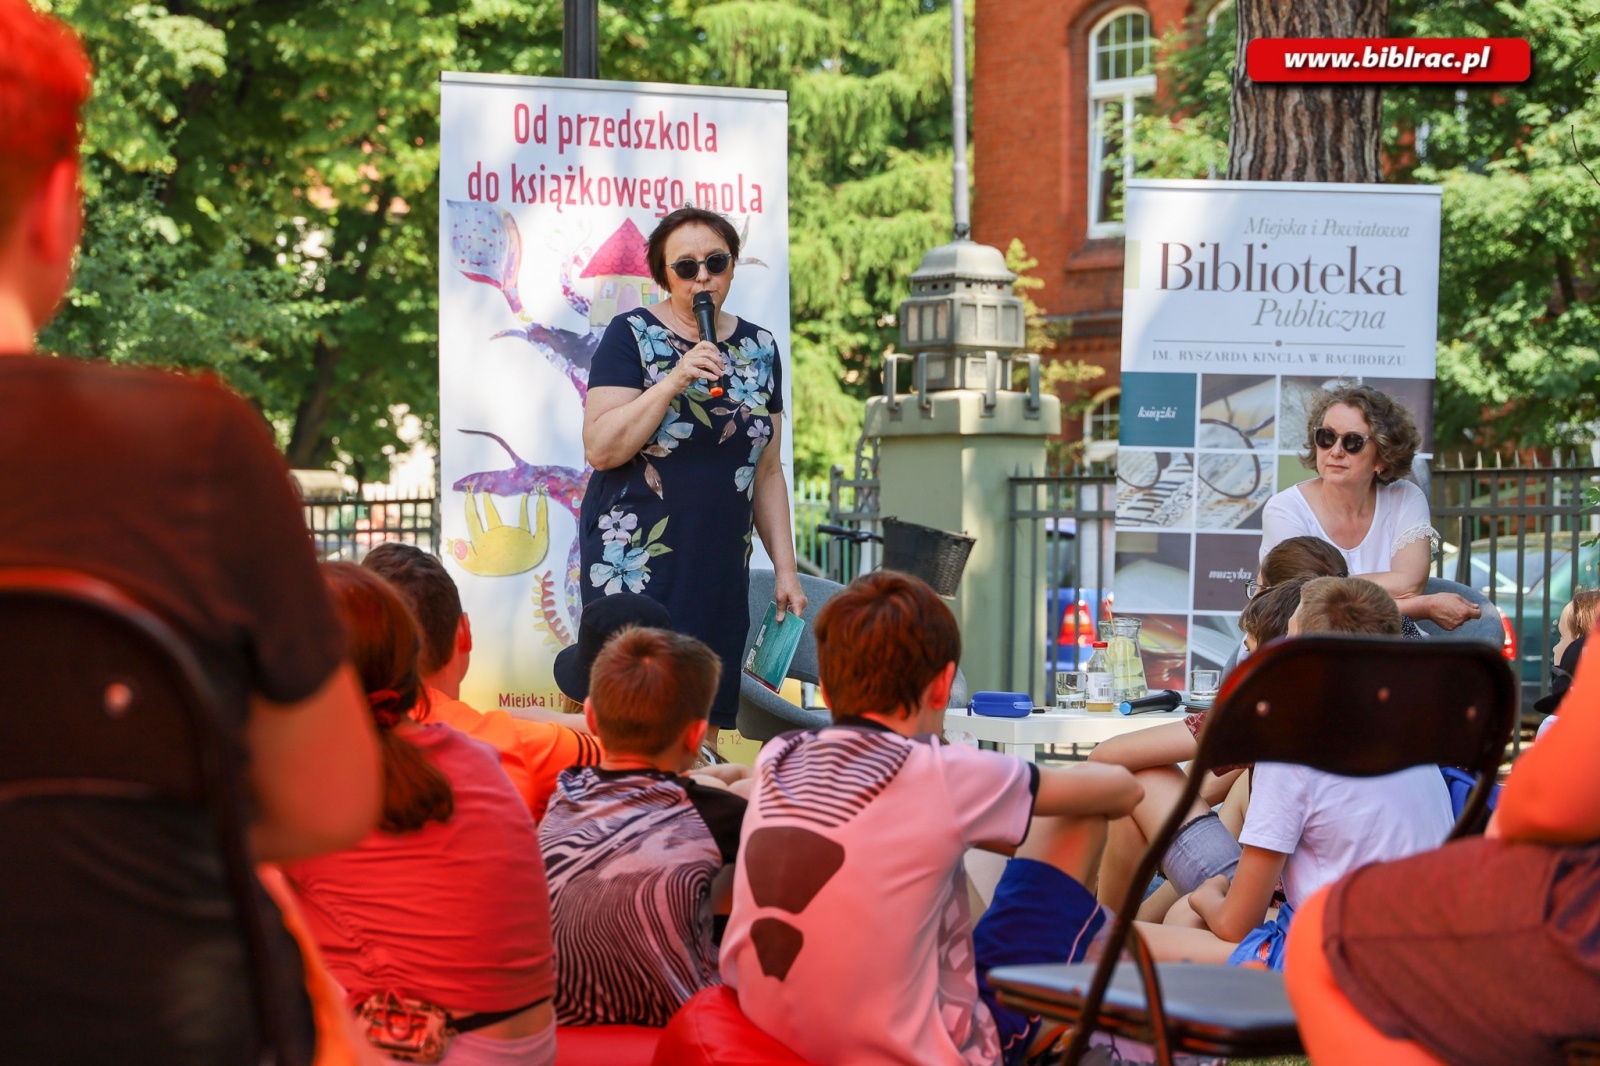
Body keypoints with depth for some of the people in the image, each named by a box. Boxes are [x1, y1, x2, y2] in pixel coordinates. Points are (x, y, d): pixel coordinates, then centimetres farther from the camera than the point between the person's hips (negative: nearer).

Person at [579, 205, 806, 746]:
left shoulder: (758, 349, 11)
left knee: (705, 727, 4)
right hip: (635, 565, -4)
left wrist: (786, 568, 10)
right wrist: (675, 380, -18)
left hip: (721, 570, 4)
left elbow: (766, 470, 15)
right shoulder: (632, 336, -2)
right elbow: (600, 449, -12)